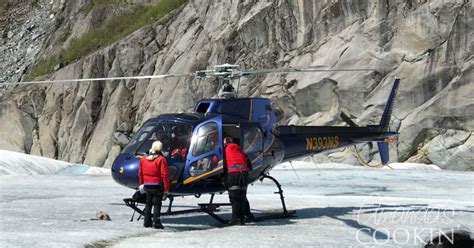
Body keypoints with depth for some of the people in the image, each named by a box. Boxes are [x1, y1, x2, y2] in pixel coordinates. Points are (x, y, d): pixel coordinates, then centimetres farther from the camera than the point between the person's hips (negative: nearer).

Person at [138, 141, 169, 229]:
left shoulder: (143, 159, 5)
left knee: (148, 203, 16)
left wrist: (141, 184, 23)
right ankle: (156, 222, -4)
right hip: (157, 185, -5)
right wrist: (166, 188, -9)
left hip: (147, 185, 5)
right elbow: (164, 175, -13)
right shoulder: (161, 159, -12)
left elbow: (140, 173, 11)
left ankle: (147, 221, 17)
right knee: (157, 203, 0)